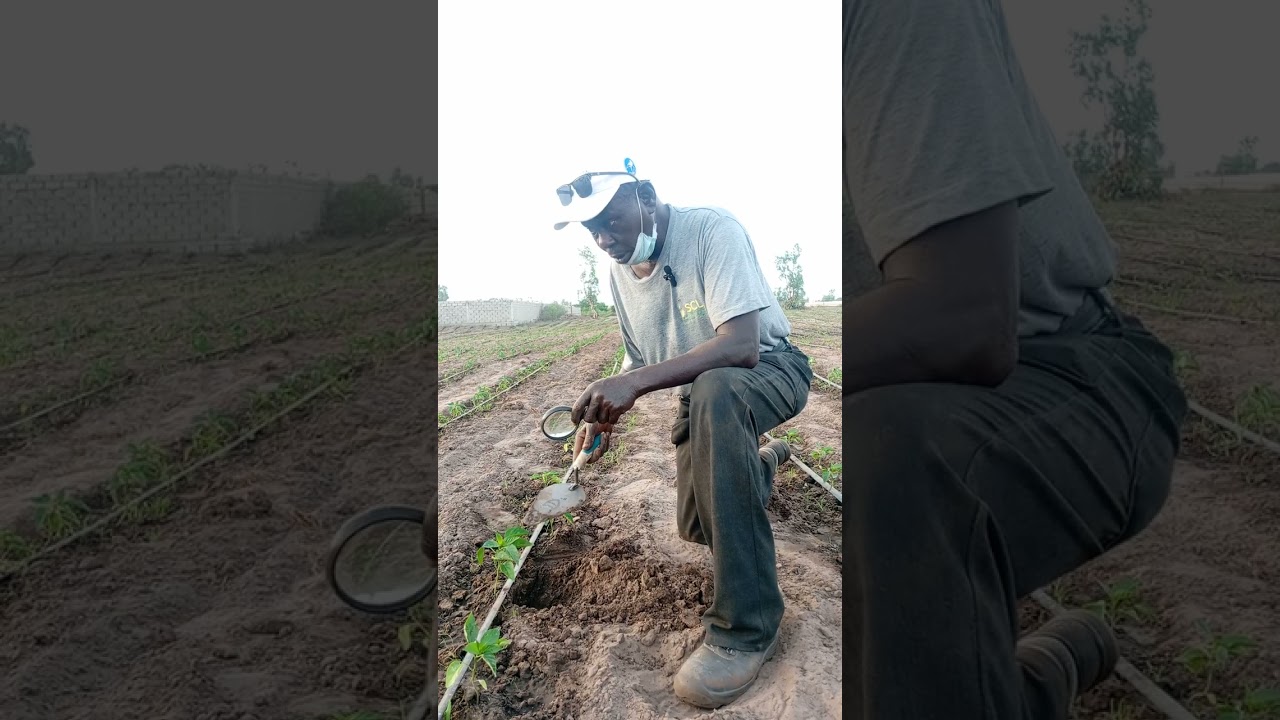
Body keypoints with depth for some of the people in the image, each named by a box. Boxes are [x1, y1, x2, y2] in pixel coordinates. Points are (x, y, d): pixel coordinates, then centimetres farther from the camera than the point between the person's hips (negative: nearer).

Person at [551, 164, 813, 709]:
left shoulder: (712, 229, -25)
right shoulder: (619, 271, -3)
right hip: (700, 393, 7)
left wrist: (636, 382, -44)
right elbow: (640, 359, 9)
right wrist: (606, 412, -10)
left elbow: (742, 346, -36)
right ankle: (762, 460, 43)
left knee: (712, 391, -41)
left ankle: (747, 626, -35)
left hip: (770, 369, -7)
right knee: (697, 526, 7)